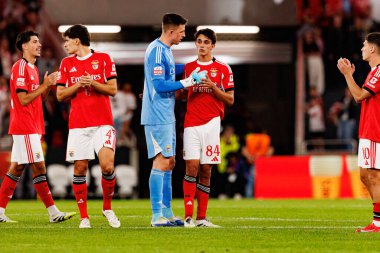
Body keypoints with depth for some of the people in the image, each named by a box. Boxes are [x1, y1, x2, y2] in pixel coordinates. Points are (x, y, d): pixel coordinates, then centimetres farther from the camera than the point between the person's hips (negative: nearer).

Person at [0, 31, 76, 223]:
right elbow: (24, 99, -17)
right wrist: (45, 85, -15)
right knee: (39, 168, -8)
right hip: (25, 128, -10)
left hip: (31, 127, 10)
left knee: (16, 169, 9)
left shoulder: (32, 68, 18)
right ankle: (53, 212, -8)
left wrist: (48, 85, 6)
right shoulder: (20, 67, -12)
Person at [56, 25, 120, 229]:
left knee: (107, 165, -15)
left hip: (102, 123, -2)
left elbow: (113, 89, 1)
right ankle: (84, 217, 6)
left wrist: (93, 83, -14)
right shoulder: (66, 63, 13)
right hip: (78, 125, 3)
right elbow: (60, 95, 9)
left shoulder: (103, 59, 5)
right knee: (79, 168, -2)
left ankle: (107, 207, 6)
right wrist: (78, 85, -8)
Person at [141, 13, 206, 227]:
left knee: (169, 162, 12)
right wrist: (188, 82, -17)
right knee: (161, 162, -10)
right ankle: (157, 216, -10)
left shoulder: (166, 50, 14)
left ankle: (167, 213, 17)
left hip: (167, 117, 10)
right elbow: (160, 84, -21)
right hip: (158, 117, -10)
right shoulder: (156, 51, -16)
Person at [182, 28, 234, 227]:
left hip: (212, 123, -1)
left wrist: (213, 86, -12)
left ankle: (201, 218, 6)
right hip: (192, 123, 1)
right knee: (192, 166, -12)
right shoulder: (188, 67, 12)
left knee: (205, 171, 2)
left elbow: (230, 100, 3)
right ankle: (188, 216, -13)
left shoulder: (223, 69, 5)